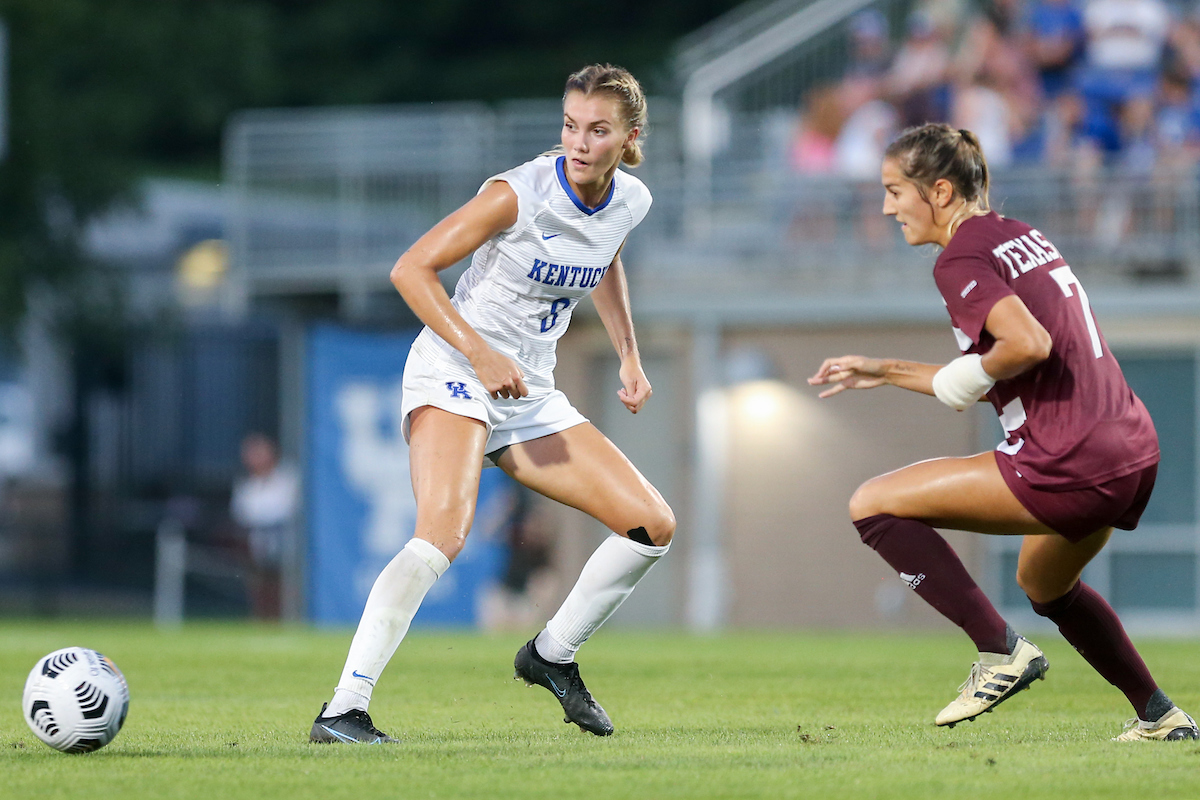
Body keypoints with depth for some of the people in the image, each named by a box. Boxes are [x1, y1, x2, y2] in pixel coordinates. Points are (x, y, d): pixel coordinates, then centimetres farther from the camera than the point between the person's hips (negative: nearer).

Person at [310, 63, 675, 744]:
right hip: (452, 374, -7)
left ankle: (553, 655, 23)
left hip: (531, 395, 7)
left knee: (653, 526, 3)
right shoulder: (520, 194, -18)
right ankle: (344, 711, -33)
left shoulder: (630, 203, 2)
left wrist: (629, 355, 18)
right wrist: (481, 353, -26)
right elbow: (412, 268, -18)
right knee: (444, 536, -31)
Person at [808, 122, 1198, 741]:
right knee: (1044, 583, 36)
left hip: (1068, 468, -10)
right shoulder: (1022, 237, 19)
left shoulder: (960, 260, -8)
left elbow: (1029, 344, -26)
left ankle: (1000, 650, -6)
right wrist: (886, 373, 25)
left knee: (873, 505, -3)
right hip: (1134, 454, 10)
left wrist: (960, 379, -8)